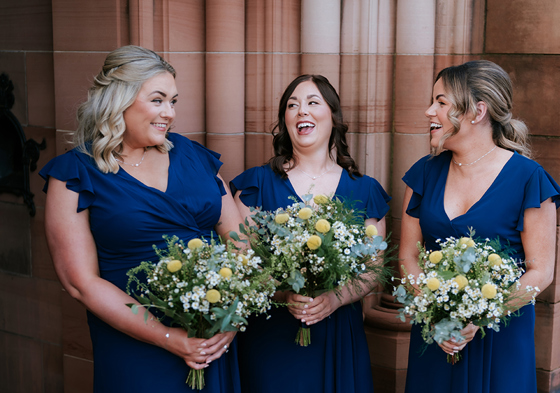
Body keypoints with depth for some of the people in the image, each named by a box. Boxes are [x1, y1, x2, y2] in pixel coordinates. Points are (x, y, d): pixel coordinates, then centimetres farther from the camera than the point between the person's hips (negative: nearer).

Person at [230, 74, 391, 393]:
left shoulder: (365, 191, 5)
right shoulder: (258, 184, 2)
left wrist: (335, 299, -14)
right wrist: (282, 294, -18)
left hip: (338, 335, 1)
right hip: (270, 334, -1)